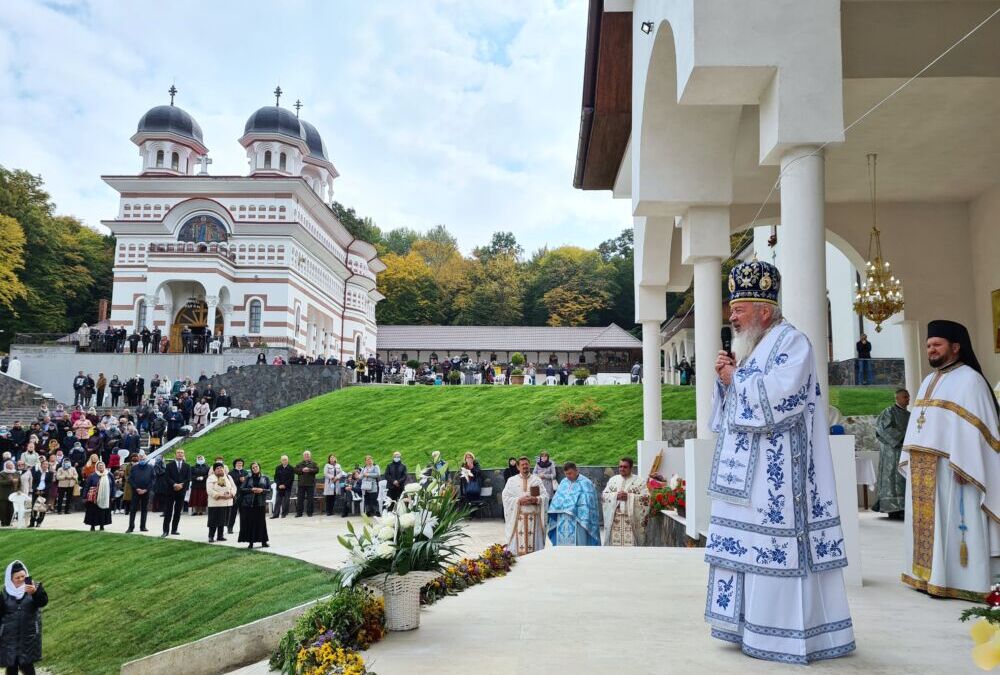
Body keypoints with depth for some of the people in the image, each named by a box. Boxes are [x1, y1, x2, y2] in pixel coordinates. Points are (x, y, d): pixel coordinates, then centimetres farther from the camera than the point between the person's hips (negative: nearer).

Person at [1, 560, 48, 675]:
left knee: (26, 664, -3)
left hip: (29, 632, -2)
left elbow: (43, 602, -24)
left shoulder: (34, 586, -9)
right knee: (11, 664, 7)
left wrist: (35, 592, -44)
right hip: (9, 634, 2)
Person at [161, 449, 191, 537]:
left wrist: (181, 485, -12)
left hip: (181, 491, 2)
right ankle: (166, 530, 0)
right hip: (170, 491, -2)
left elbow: (188, 479, 3)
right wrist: (174, 484, -18)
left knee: (178, 512, 6)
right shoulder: (169, 465, 4)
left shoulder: (187, 466, 9)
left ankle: (174, 530, 13)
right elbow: (167, 478, -5)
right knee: (168, 512, -2)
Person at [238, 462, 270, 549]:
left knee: (261, 522, 2)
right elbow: (242, 489, 2)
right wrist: (251, 489, -12)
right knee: (250, 522, -1)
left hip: (260, 503, 0)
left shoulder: (264, 478, 6)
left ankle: (263, 541, 11)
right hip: (249, 503, 0)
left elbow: (269, 490, 4)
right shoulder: (248, 478, 5)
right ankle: (250, 542, 8)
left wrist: (262, 490, -13)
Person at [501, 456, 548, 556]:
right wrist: (519, 500, -14)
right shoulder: (511, 480, 9)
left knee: (534, 542, 0)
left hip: (534, 517, 1)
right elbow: (506, 497, 0)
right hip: (517, 517, -1)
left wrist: (536, 499, -17)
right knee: (518, 544, -4)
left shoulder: (537, 480, 11)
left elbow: (545, 496, 3)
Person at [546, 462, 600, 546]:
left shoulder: (585, 483, -4)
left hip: (577, 521, -5)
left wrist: (585, 521, -14)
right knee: (563, 545, 6)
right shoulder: (563, 483, 14)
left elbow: (587, 503, -9)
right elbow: (557, 500, 14)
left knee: (578, 545, -5)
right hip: (563, 522, 5)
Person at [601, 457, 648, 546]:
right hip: (615, 518, 3)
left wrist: (629, 496, -17)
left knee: (630, 542, -6)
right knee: (615, 541, 2)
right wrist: (616, 496, -11)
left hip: (631, 518, -3)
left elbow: (645, 498, -7)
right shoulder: (613, 479, 11)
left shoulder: (639, 481, 2)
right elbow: (604, 495, 7)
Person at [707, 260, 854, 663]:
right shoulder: (748, 349, 19)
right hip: (748, 468, 9)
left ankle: (785, 633, 2)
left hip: (778, 469, -9)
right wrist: (724, 379, 4)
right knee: (745, 541, 10)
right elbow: (734, 404, 21)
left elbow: (780, 395, -22)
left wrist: (736, 378, -9)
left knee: (776, 542, -7)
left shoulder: (791, 341, -7)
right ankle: (751, 624, 19)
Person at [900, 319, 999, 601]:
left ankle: (951, 580, 4)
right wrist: (910, 459, 11)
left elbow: (972, 426, -14)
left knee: (950, 521, -3)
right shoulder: (928, 381, 18)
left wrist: (961, 465, -21)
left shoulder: (969, 379, -6)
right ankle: (929, 575, 15)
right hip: (923, 467, 8)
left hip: (949, 466, -8)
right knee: (927, 520, 9)